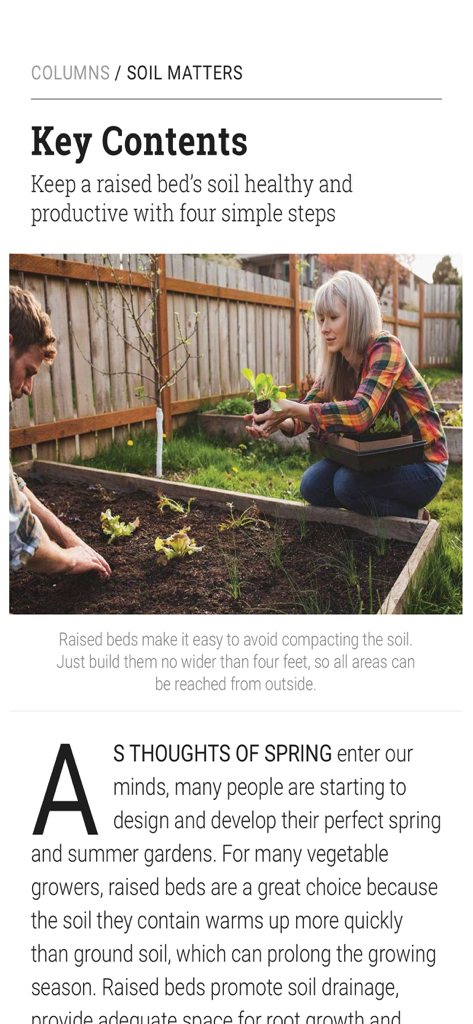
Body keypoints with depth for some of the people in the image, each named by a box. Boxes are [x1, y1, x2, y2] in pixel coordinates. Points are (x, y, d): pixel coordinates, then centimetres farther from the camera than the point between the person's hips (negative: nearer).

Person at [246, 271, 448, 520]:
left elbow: (361, 413, -38)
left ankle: (413, 516, -2)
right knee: (312, 485, -10)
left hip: (421, 463, -7)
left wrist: (291, 409, -38)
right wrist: (278, 422, -25)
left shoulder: (385, 348, -22)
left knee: (347, 482, -29)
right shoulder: (338, 364, 1)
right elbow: (307, 408, -3)